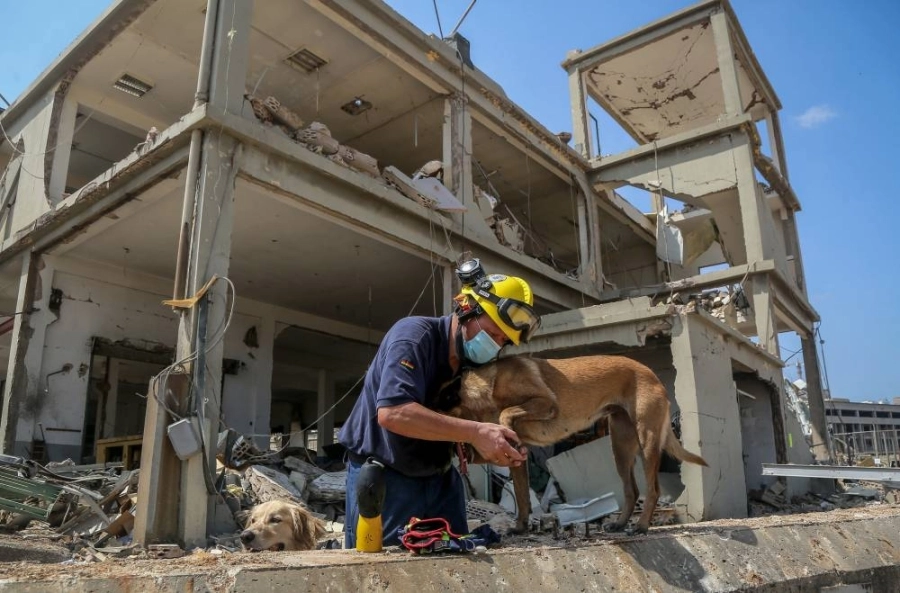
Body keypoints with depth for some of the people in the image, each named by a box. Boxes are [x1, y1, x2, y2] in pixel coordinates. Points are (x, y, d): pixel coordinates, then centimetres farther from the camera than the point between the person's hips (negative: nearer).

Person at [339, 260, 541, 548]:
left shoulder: (477, 367, 2)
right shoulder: (414, 334, -19)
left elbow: (463, 447, 5)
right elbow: (391, 412, -34)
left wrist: (495, 452, -18)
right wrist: (475, 432, -35)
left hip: (440, 481, 7)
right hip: (382, 478, -6)